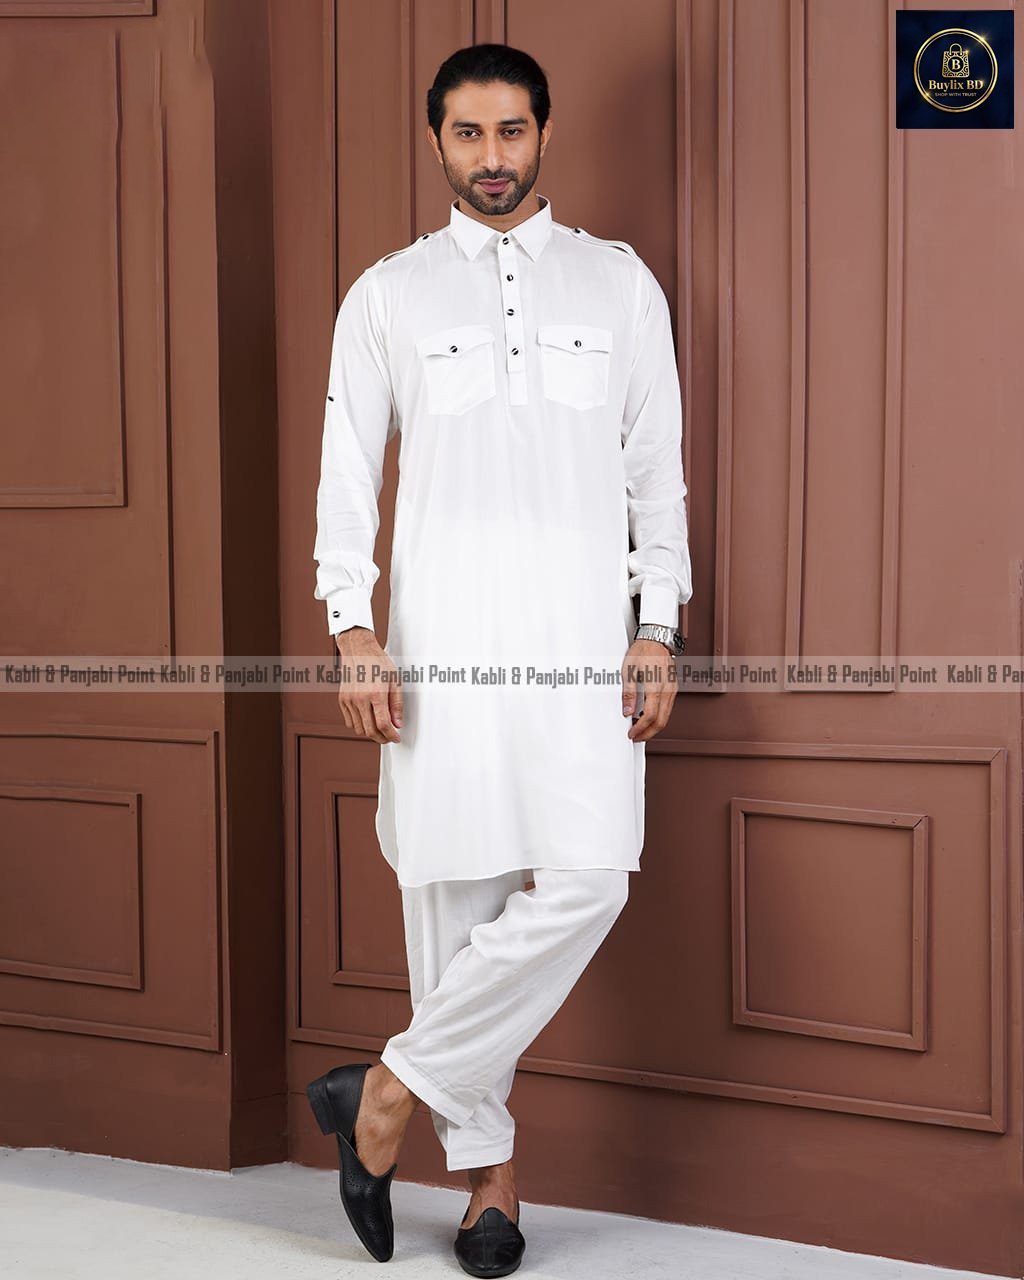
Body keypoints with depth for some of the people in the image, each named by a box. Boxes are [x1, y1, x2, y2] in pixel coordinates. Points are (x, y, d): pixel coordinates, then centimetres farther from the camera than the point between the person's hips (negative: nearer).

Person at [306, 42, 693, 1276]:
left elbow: (657, 470, 10)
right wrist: (354, 630, -6)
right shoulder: (387, 294, 10)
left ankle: (391, 1091, 3)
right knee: (452, 896, 1)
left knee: (585, 883, -12)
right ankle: (488, 1173, 15)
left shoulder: (619, 281, 12)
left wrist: (658, 629, 2)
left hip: (584, 644, 1)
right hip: (441, 646, 0)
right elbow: (348, 472, 6)